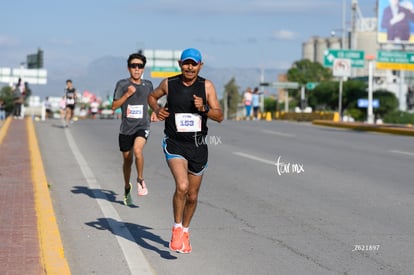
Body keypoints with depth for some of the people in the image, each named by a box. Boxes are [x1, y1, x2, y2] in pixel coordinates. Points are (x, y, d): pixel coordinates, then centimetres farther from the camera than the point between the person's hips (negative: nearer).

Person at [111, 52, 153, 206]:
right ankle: (127, 188, 33)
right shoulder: (122, 84, -2)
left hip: (142, 126, 0)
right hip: (126, 128, 0)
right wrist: (127, 94, -17)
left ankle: (140, 179, -10)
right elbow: (114, 106, -5)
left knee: (137, 150, -29)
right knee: (127, 160, 11)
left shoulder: (148, 85, 6)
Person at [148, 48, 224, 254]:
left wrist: (204, 108, -22)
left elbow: (219, 116, -4)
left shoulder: (206, 86, -2)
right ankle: (177, 229, -5)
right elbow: (152, 97, 18)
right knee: (182, 186, -24)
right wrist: (157, 110, -2)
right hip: (175, 144, -2)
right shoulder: (169, 84, -2)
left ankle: (185, 231, 35)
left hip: (198, 146, 2)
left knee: (192, 195, 11)